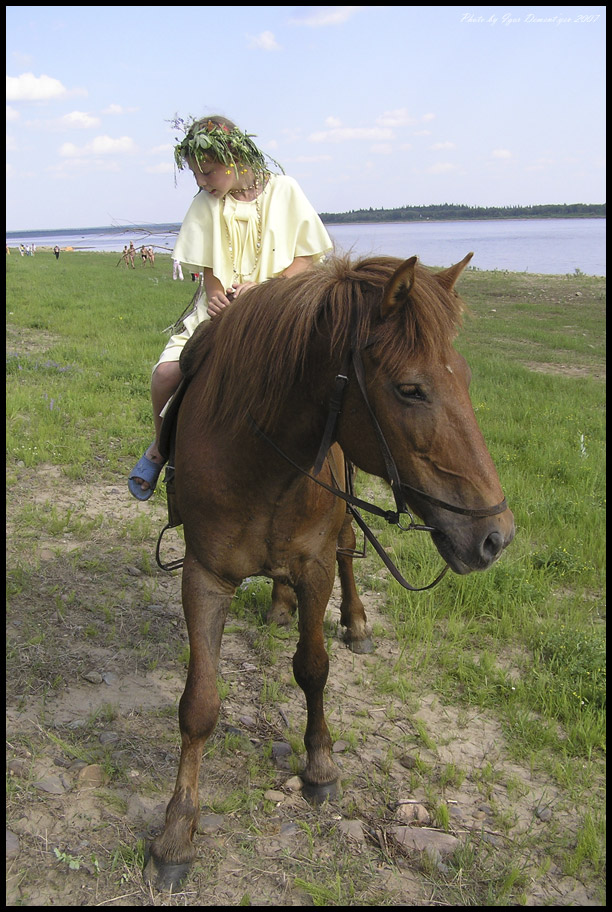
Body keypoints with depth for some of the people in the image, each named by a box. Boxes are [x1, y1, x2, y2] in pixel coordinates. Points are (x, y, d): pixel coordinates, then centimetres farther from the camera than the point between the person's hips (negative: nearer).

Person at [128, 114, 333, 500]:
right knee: (168, 370, -19)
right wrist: (216, 294, -13)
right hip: (219, 309, 2)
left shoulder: (284, 191, 2)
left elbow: (307, 258, -1)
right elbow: (207, 268, 9)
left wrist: (262, 286, -15)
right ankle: (162, 445, 9)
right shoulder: (206, 204, 8)